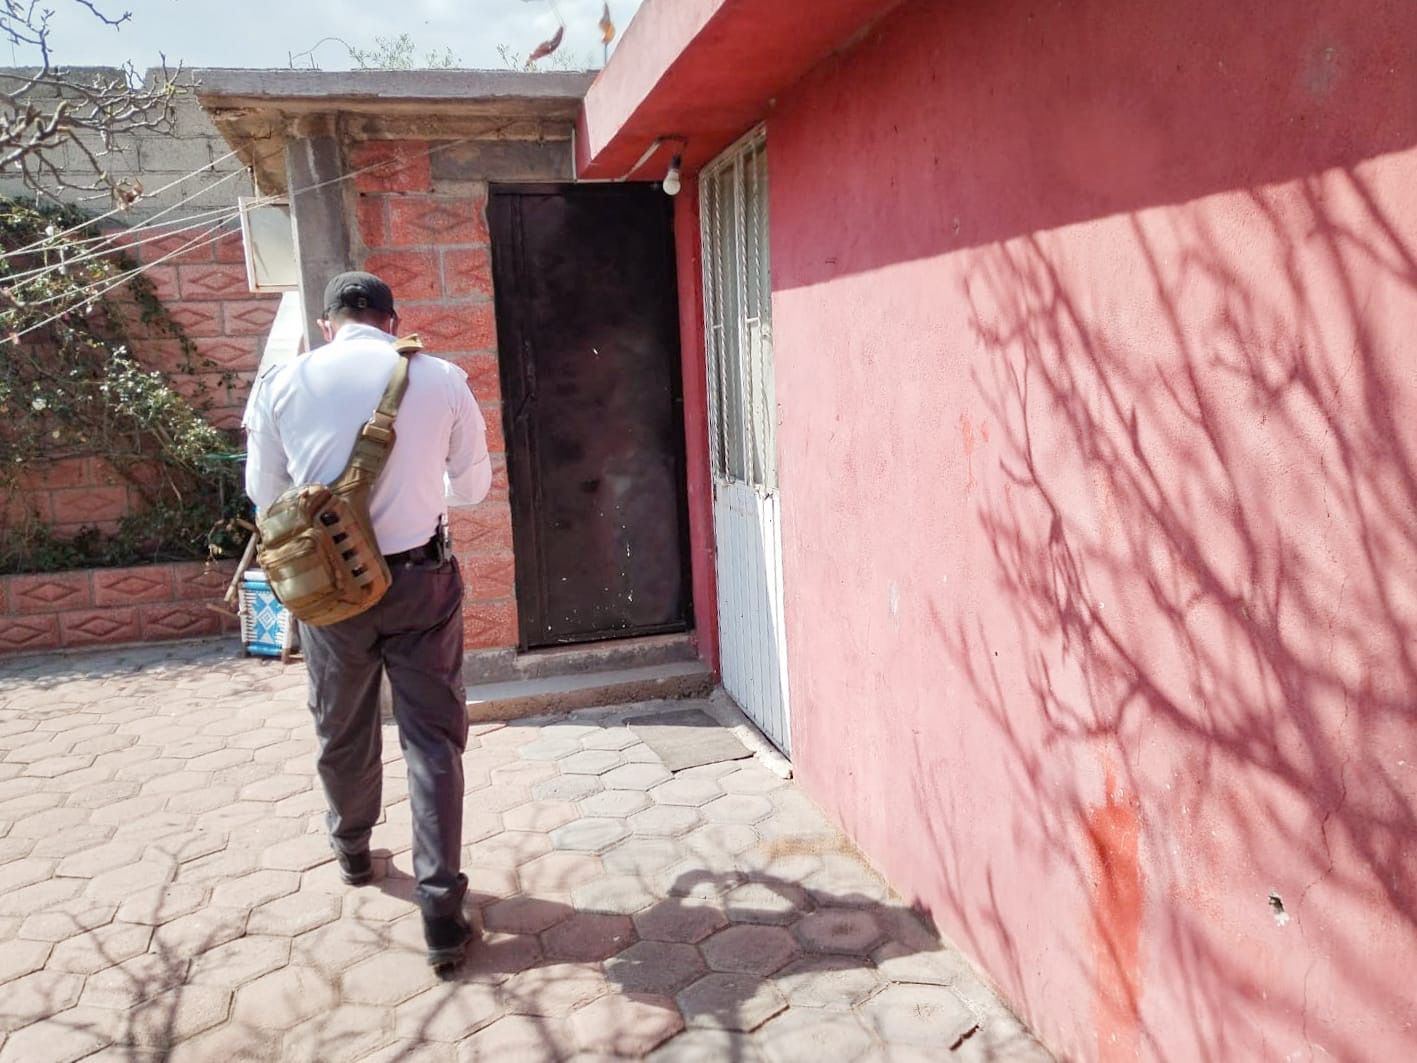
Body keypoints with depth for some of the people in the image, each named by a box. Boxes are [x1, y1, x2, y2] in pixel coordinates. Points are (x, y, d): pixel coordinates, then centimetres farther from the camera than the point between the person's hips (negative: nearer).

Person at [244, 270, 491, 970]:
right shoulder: (441, 380, -5)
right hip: (421, 578, -1)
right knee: (434, 738, 5)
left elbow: (264, 493, 6)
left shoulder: (283, 384, -4)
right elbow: (473, 485, 6)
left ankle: (351, 849, 47)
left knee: (342, 730, 21)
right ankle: (441, 914, 6)